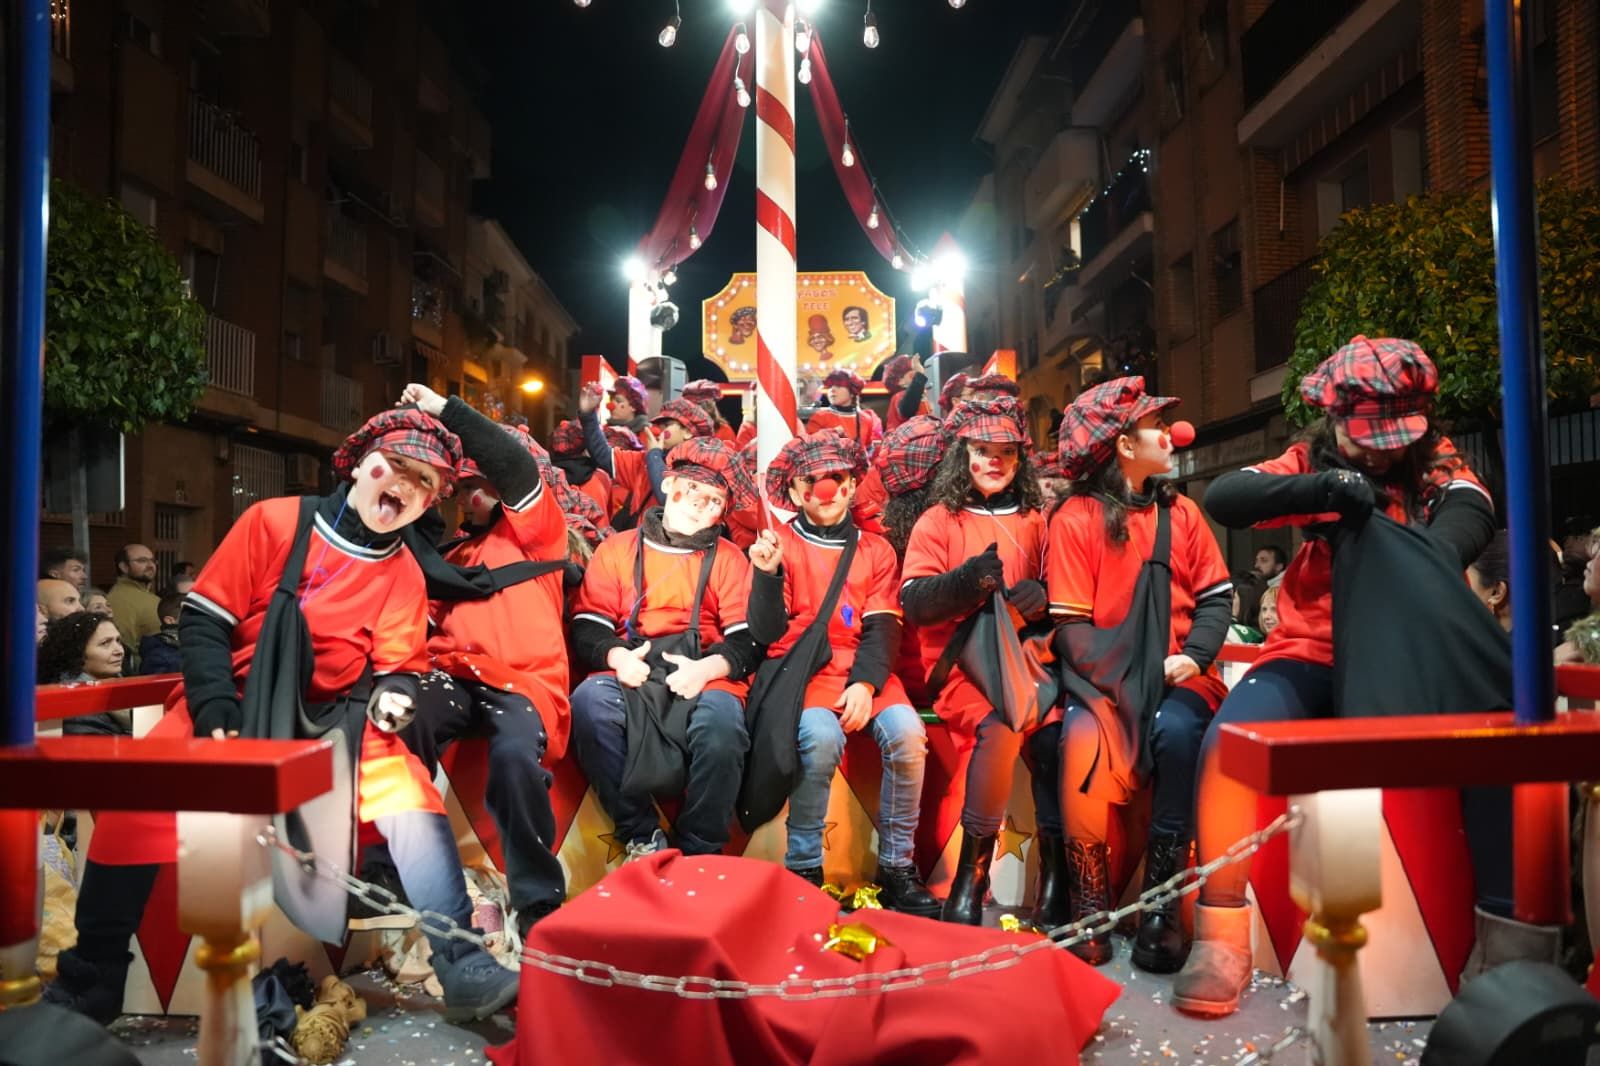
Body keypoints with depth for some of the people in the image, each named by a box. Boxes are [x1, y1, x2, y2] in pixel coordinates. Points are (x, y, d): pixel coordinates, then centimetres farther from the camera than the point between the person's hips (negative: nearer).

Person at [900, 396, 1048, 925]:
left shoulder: (1034, 520, 17)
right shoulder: (939, 520, 9)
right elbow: (913, 602, -2)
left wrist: (1041, 597, -8)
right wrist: (968, 580, -20)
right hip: (960, 659, -3)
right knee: (1000, 729, -32)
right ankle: (970, 877, -16)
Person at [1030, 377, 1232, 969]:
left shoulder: (1180, 511, 11)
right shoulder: (1075, 519, -2)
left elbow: (1216, 597, 10)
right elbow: (1072, 628, -5)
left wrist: (1193, 655, -9)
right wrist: (1122, 681, -18)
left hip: (1175, 675, 2)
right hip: (1101, 677, -2)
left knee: (1177, 731, -30)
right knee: (1081, 733, -32)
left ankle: (1161, 903, -18)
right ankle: (1085, 901, -18)